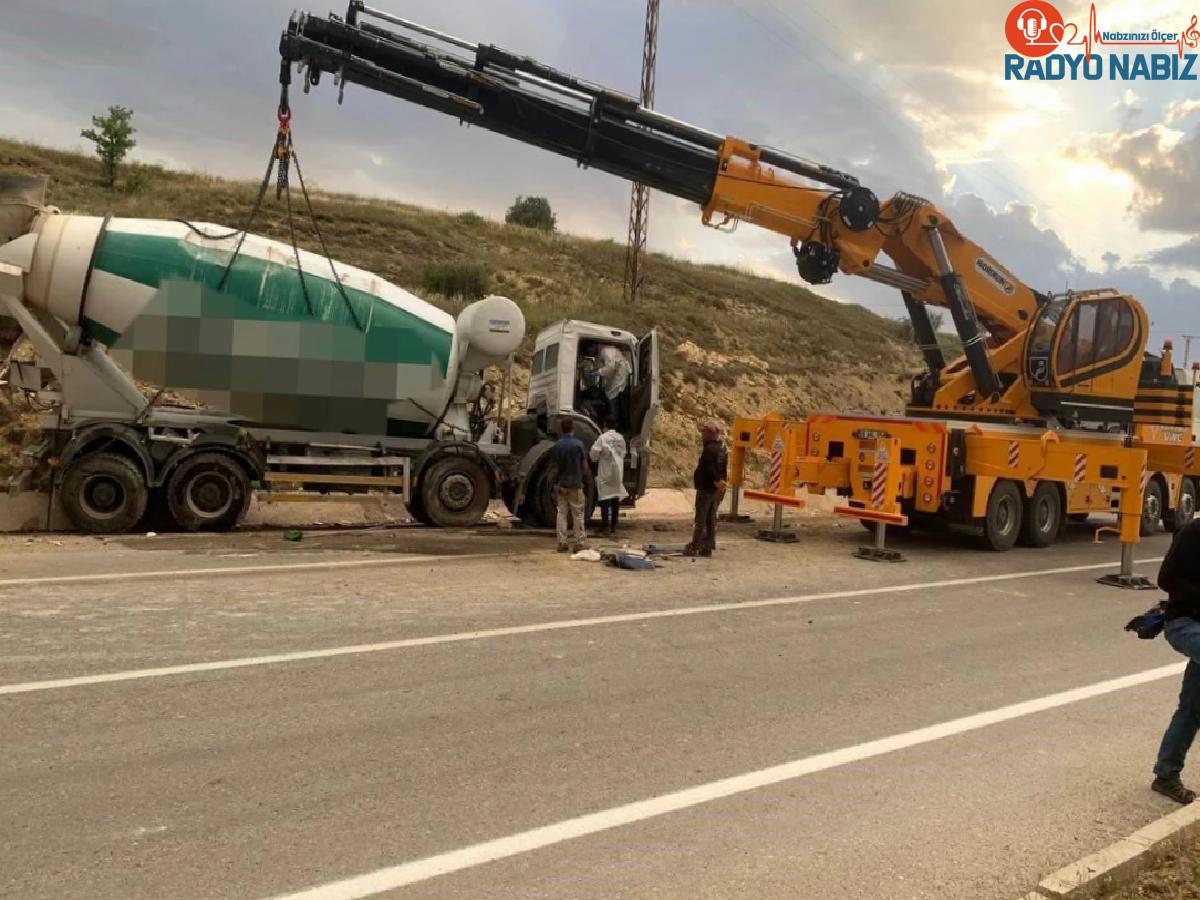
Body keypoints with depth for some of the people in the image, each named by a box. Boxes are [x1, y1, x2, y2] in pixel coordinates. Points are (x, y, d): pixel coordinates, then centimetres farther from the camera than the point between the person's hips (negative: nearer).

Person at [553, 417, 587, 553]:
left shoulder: (557, 445, 0)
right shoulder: (578, 444, -10)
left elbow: (556, 465, 6)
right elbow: (583, 464, -2)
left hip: (561, 483, 3)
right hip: (575, 483, -3)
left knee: (562, 513, 8)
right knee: (577, 514, 4)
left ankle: (562, 542, 7)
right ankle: (578, 543, 5)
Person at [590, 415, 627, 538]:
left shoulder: (603, 438, -12)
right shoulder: (620, 438, 5)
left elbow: (593, 454, -13)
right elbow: (623, 453, 12)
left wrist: (596, 459, 7)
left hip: (605, 472, -5)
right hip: (618, 472, 5)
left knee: (605, 498, -2)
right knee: (616, 498, 10)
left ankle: (606, 526, -6)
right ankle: (613, 526, 15)